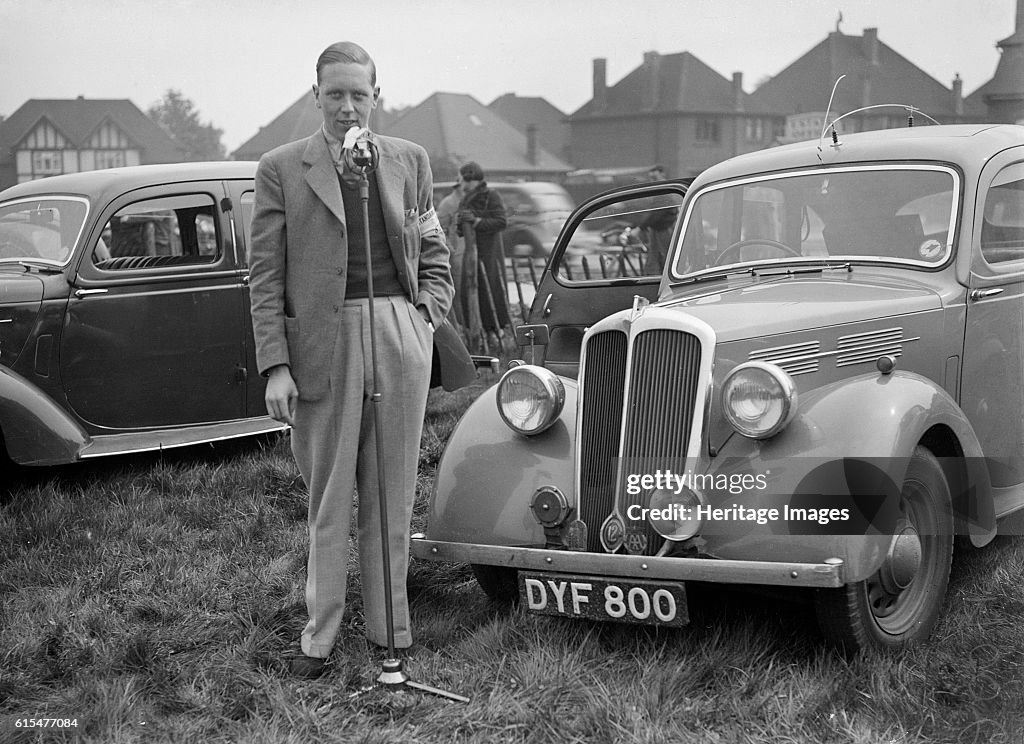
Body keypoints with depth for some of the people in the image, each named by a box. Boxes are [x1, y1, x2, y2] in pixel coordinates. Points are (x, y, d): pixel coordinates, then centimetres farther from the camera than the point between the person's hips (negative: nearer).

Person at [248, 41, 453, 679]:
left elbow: (434, 250, 20)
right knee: (328, 499, 4)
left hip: (400, 336, 2)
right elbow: (265, 276, -1)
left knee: (392, 494, 8)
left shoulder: (411, 160, 11)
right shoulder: (281, 169, 2)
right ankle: (320, 636, 15)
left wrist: (429, 310, 3)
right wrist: (275, 365, -8)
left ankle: (391, 627, 20)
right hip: (323, 343, -2)